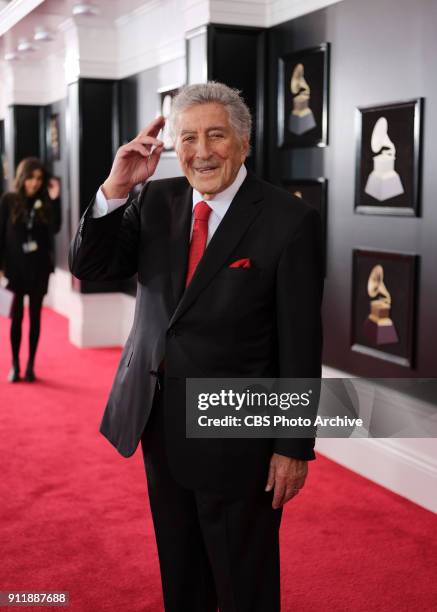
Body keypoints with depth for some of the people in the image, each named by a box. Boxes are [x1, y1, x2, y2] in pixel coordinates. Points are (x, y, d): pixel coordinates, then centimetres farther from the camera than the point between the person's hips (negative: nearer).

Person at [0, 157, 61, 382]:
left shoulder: (45, 202, 1)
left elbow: (55, 229, -12)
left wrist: (54, 200, -17)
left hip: (39, 266, 2)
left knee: (35, 315, 6)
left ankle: (31, 365, 12)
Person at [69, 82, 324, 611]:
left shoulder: (288, 221, -16)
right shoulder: (156, 200, 0)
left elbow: (300, 343, -14)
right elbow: (88, 266, -3)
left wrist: (295, 447, -12)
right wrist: (116, 188, -17)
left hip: (236, 433, -5)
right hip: (159, 423, 5)